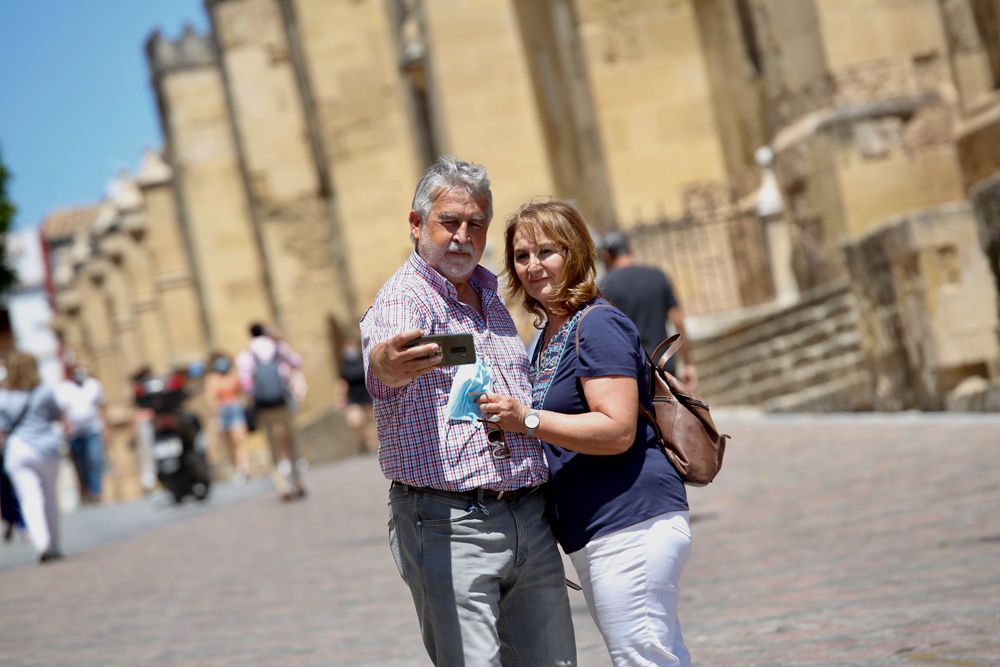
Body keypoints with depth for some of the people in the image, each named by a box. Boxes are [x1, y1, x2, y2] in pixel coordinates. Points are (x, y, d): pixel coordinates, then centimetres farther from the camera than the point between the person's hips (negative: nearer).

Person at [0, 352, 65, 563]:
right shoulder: (44, 393, -3)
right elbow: (57, 416, 10)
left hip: (17, 451, -1)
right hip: (45, 448, 1)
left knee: (30, 499, -6)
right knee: (50, 498, 14)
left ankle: (42, 543, -24)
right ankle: (54, 545, 20)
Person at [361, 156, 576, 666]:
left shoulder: (491, 299, 16)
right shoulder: (402, 299, -9)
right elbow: (383, 355, -35)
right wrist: (387, 363, -57)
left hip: (529, 521, 7)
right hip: (448, 527, -7)